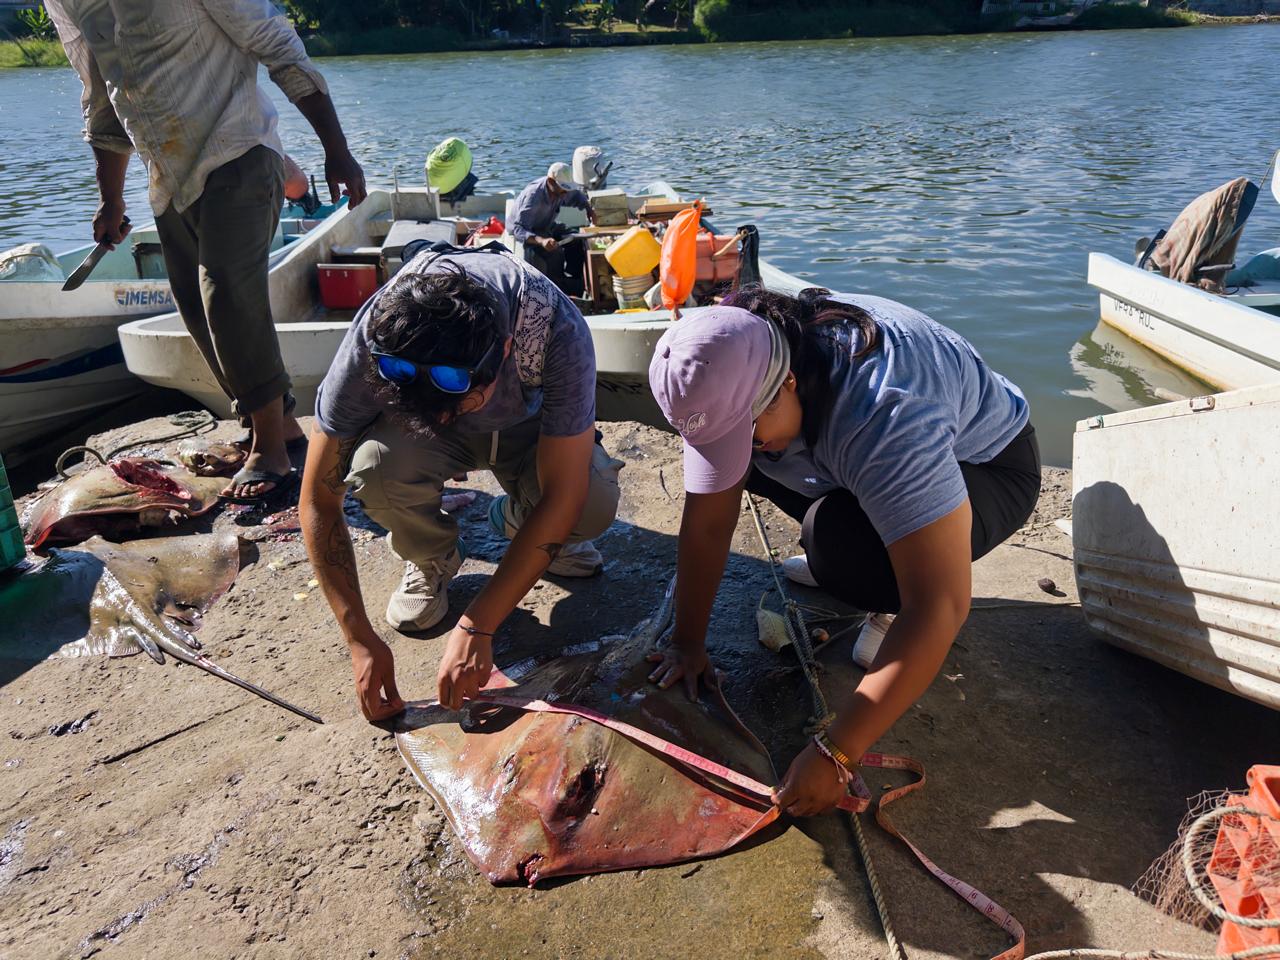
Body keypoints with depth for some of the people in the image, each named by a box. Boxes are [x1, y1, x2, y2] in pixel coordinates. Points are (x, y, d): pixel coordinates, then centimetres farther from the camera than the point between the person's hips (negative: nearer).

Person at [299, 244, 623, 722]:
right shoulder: (372, 341, -34)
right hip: (411, 422, 1)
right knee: (377, 465, -35)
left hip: (530, 427, 0)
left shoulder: (557, 331, -39)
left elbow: (563, 496, -34)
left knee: (594, 505, -31)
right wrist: (361, 639, -28)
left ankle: (515, 521, 7)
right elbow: (318, 499, -24)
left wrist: (475, 627, -36)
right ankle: (432, 560, 0)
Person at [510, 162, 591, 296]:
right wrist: (541, 240, -59)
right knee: (555, 252, -31)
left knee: (577, 241, -12)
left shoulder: (560, 190, -14)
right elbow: (516, 228, -44)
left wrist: (588, 208, -9)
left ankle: (574, 281, 0)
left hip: (547, 227, 7)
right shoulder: (533, 196, -36)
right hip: (527, 232, -7)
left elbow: (577, 195, 12)